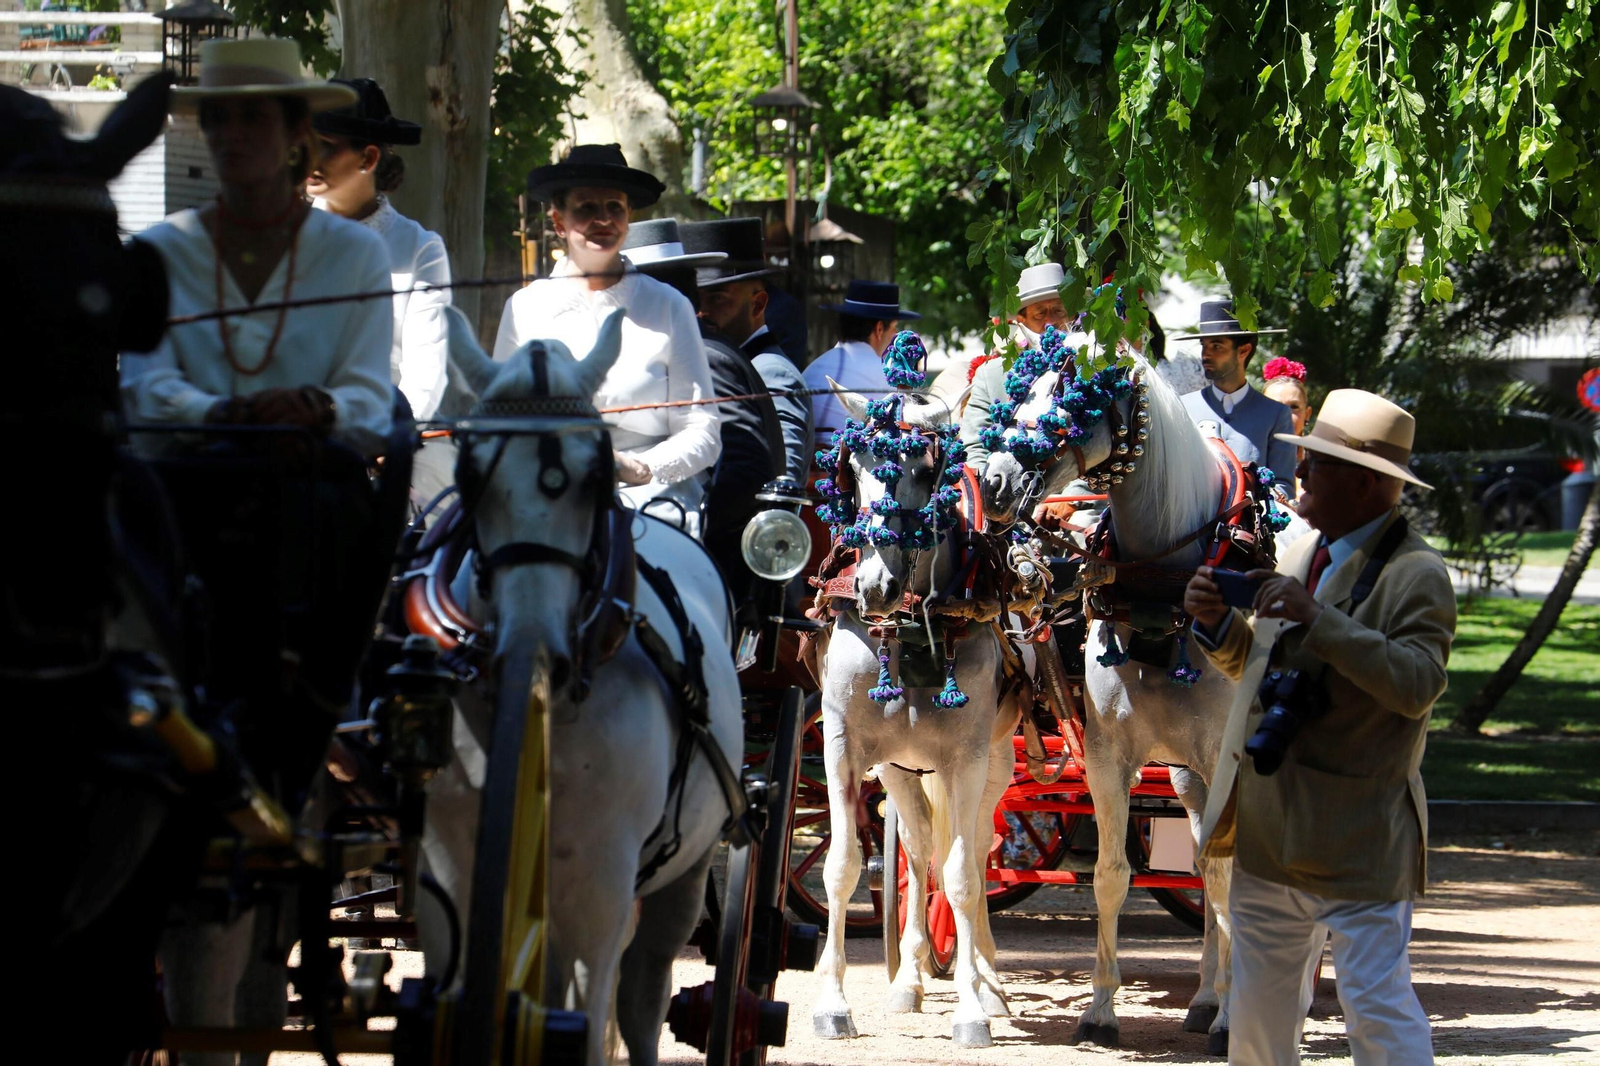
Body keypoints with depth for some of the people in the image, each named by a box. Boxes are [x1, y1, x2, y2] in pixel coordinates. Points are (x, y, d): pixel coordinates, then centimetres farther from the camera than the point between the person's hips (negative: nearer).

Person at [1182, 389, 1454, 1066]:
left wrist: (1318, 619, -28)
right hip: (1269, 829, 8)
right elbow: (1252, 664, 22)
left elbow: (1417, 684, -26)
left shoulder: (1416, 575, -12)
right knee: (1260, 1006, 15)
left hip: (1358, 844, -8)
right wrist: (1219, 623, 0)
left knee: (1377, 1004, -10)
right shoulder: (1300, 557, 12)